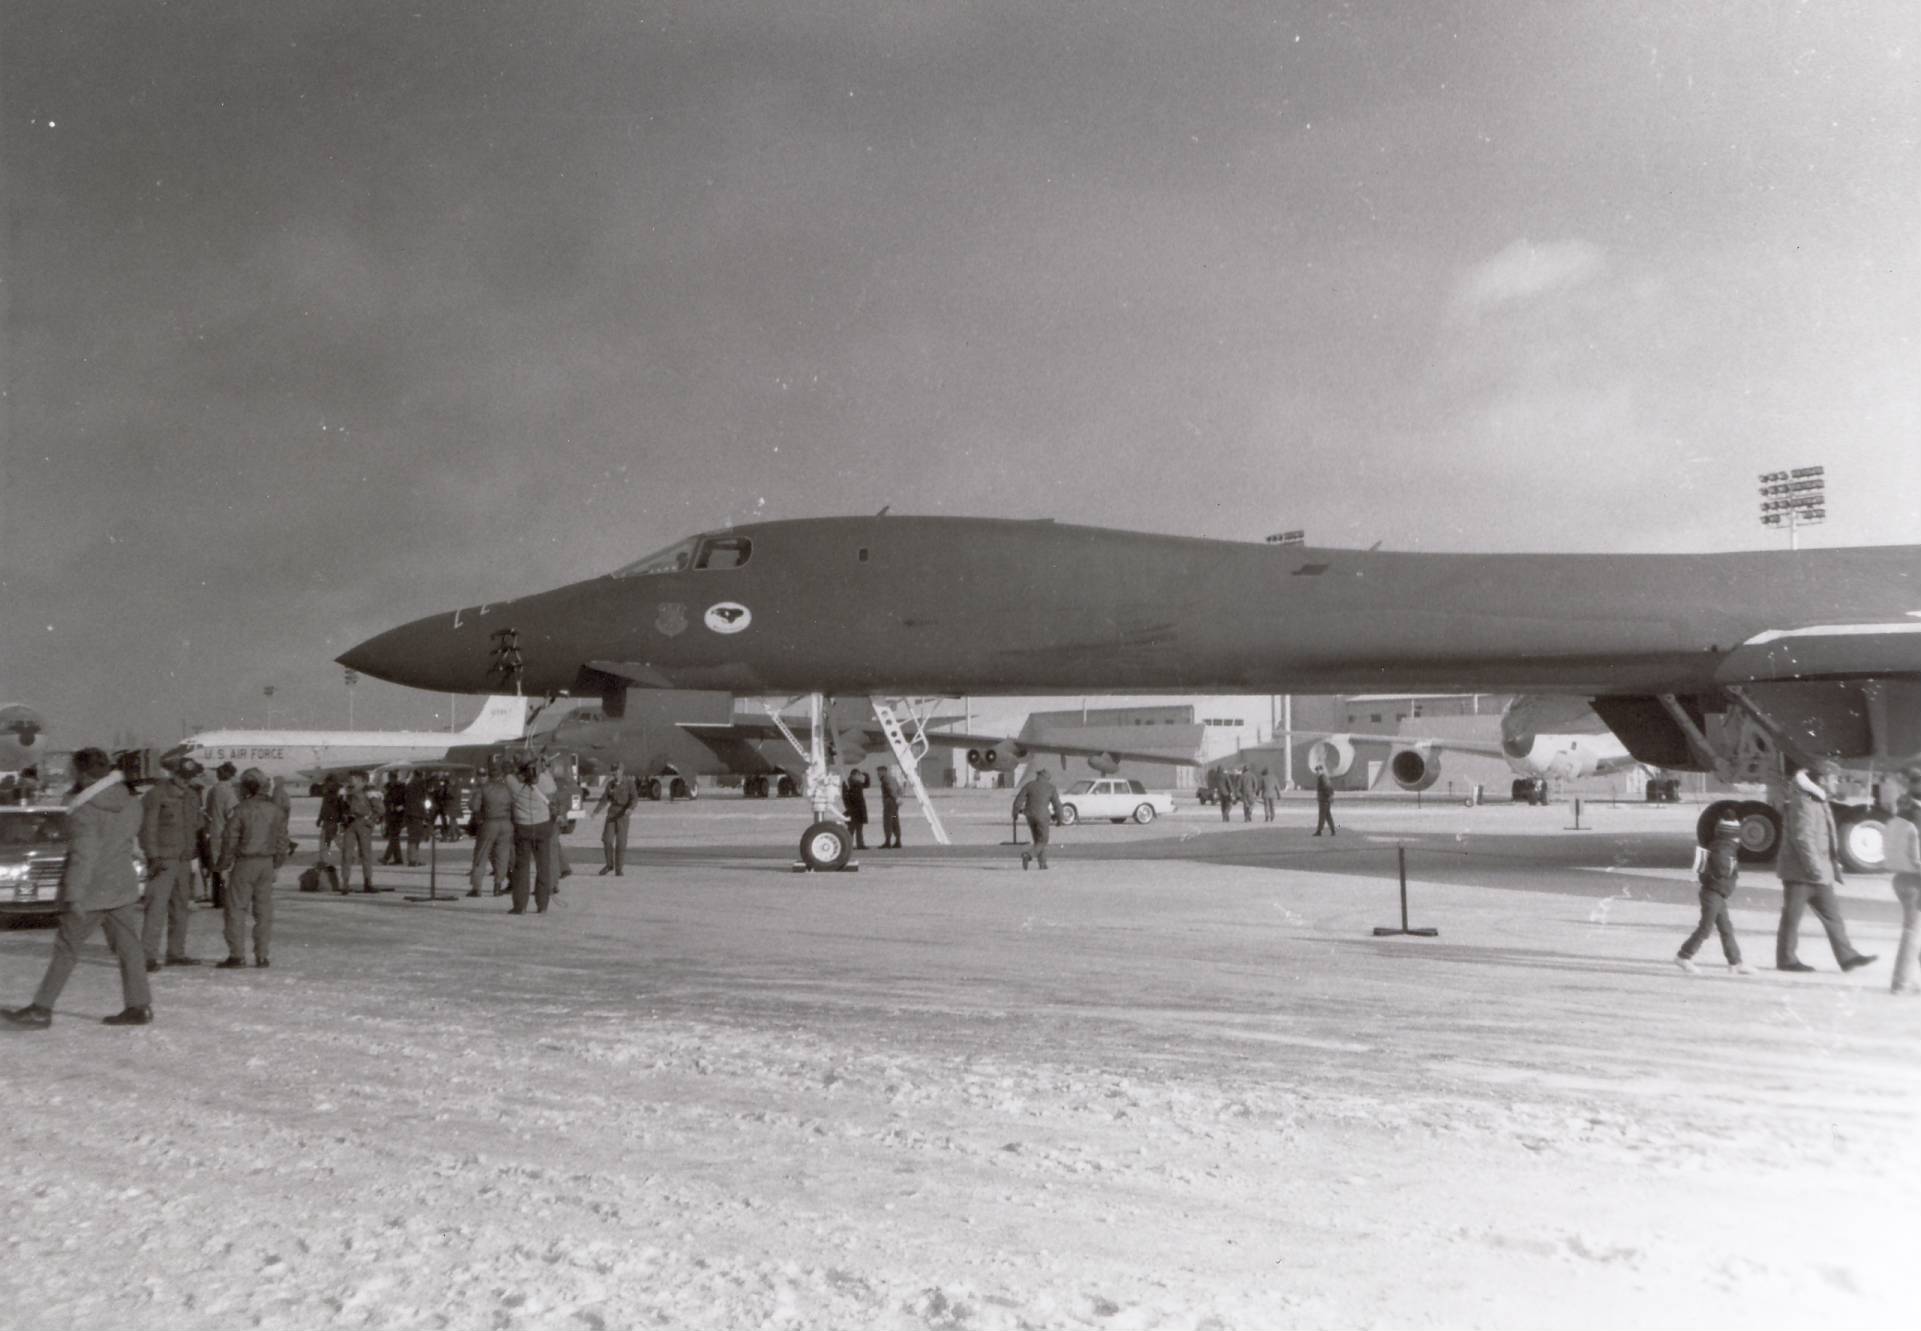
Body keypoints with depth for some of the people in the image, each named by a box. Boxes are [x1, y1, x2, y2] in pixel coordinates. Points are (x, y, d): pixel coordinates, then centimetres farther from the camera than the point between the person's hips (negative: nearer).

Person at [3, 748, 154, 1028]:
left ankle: (41, 1009, 8)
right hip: (123, 889, 6)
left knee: (66, 949, 3)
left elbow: (83, 856, -21)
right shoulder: (130, 804, 3)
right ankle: (139, 1006, 8)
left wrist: (74, 896, -21)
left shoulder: (84, 812, -18)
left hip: (90, 893, -6)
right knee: (128, 947, 8)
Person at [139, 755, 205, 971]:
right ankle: (149, 955, -14)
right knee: (157, 907, -13)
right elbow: (148, 827, -11)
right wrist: (153, 856, -17)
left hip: (184, 860, 8)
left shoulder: (192, 796, 14)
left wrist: (194, 855, 17)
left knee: (181, 907, 11)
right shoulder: (157, 794, -8)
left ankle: (176, 953, 18)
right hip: (163, 860, -8)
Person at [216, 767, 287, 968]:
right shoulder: (277, 811, 4)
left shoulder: (241, 810, -11)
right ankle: (262, 956, 10)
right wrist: (277, 864, 18)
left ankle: (237, 955, 0)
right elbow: (282, 841, 8)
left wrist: (224, 864, 3)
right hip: (267, 863, 5)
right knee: (264, 910, 9)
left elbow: (230, 840, -8)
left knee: (237, 909, 2)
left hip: (244, 863, -5)